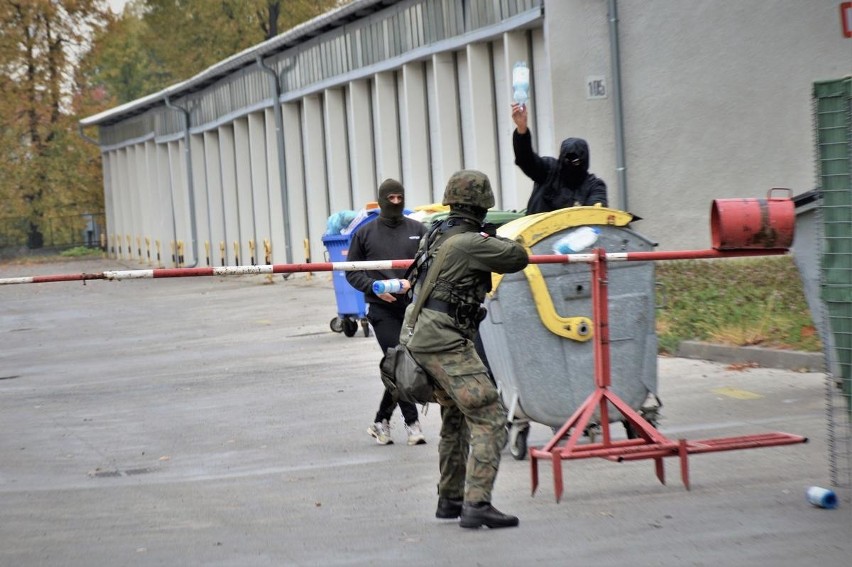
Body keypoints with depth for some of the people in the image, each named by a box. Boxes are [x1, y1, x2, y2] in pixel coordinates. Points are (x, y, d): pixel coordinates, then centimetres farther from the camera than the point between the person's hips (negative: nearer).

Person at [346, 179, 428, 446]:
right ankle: (411, 422, -5)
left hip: (413, 306, 2)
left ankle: (381, 421, 21)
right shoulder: (365, 233, 6)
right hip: (382, 309, -2)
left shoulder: (418, 230, 8)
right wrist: (374, 287, -9)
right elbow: (352, 272, 7)